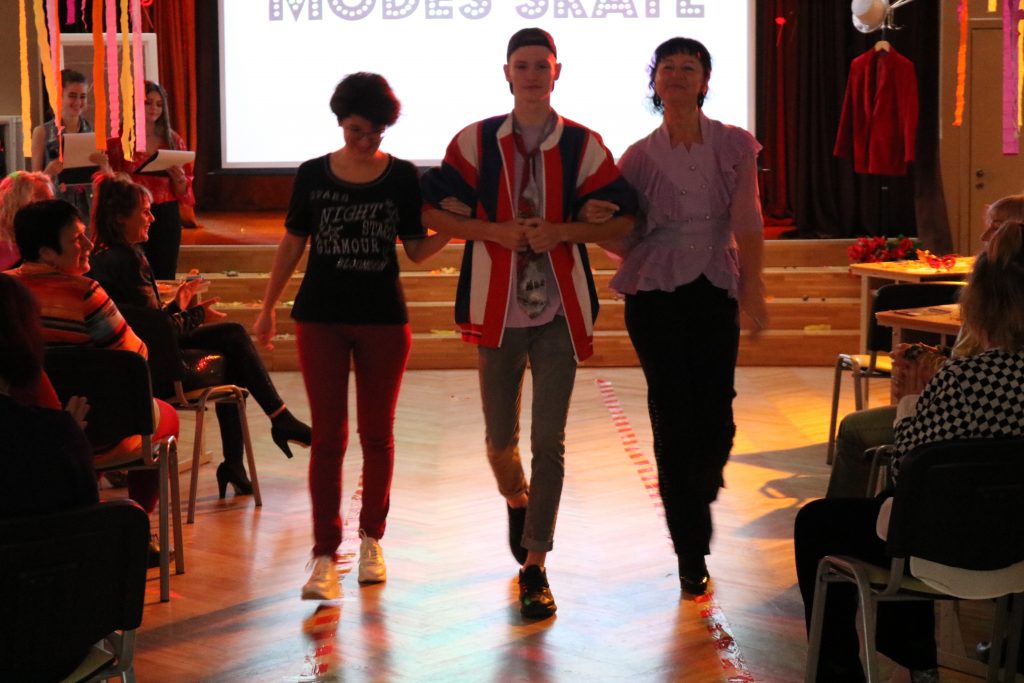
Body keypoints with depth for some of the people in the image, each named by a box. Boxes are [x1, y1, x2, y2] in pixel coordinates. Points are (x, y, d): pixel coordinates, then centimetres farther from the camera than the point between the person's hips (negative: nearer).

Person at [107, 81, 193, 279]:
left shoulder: (173, 140, 8)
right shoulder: (119, 142, 1)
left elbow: (183, 191, 9)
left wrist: (179, 179, -11)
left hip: (166, 216, 2)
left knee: (165, 277, 1)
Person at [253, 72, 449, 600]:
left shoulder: (402, 176, 0)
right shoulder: (313, 175, 0)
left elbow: (417, 249, 2)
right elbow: (292, 245, 7)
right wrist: (267, 309, 8)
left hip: (384, 319, 0)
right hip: (321, 318, 0)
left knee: (377, 435, 10)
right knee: (328, 437, -2)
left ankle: (371, 538, 25)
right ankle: (324, 555, -1)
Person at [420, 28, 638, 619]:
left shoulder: (584, 146, 1)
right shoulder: (476, 142, 2)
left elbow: (624, 218, 2)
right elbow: (432, 209, 3)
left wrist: (561, 231, -13)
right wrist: (494, 230, -11)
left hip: (559, 310, -1)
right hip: (498, 309, 1)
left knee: (549, 443, -3)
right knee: (500, 438, 10)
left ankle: (535, 567, 5)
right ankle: (517, 504, 44)